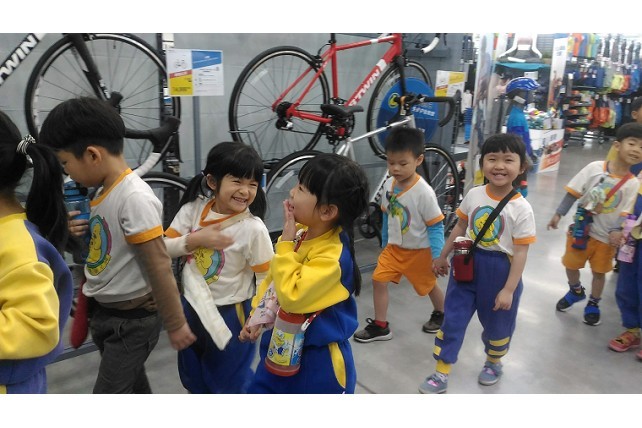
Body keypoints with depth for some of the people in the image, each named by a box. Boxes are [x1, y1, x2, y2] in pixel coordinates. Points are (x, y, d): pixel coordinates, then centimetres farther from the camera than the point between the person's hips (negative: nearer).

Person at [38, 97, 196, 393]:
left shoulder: (134, 197, -25)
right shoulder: (105, 191, 2)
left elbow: (159, 266, -23)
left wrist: (175, 324, -18)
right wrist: (80, 231, -5)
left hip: (132, 320, -9)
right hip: (105, 313, 9)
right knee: (132, 387, 23)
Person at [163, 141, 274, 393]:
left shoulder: (253, 229, -23)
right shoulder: (193, 209, -11)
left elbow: (267, 278, -16)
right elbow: (162, 248, -8)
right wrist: (195, 240, -25)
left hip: (229, 313, -5)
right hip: (191, 306, 5)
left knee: (230, 380, 16)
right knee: (193, 376, 27)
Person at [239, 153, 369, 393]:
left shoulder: (332, 256, -29)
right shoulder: (300, 232, -5)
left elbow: (291, 296, -34)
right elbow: (272, 278, 7)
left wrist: (285, 244, -30)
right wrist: (256, 317, 4)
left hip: (317, 358, -7)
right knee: (261, 388, 24)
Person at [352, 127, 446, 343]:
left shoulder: (424, 192, -26)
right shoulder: (389, 184, -8)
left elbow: (436, 226, -19)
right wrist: (385, 244, 14)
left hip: (419, 251, -5)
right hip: (393, 247, 5)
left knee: (430, 285, 17)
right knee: (378, 280, -2)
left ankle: (440, 314, 47)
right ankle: (380, 326, 14)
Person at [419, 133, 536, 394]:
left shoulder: (521, 208, -16)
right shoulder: (473, 195, -5)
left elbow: (521, 252, -14)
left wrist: (509, 289, -16)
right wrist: (443, 256, 14)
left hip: (499, 272, -3)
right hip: (467, 265, 3)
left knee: (497, 324, 18)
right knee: (452, 320, 6)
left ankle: (494, 363, 47)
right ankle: (440, 375, 18)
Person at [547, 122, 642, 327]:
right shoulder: (595, 168, -14)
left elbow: (625, 212, -10)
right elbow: (573, 193, -8)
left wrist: (617, 231, -26)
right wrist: (558, 214, -8)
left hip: (606, 235, 0)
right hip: (580, 228, 0)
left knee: (599, 272, 14)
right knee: (571, 264, 14)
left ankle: (593, 304, 37)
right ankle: (576, 291, 43)